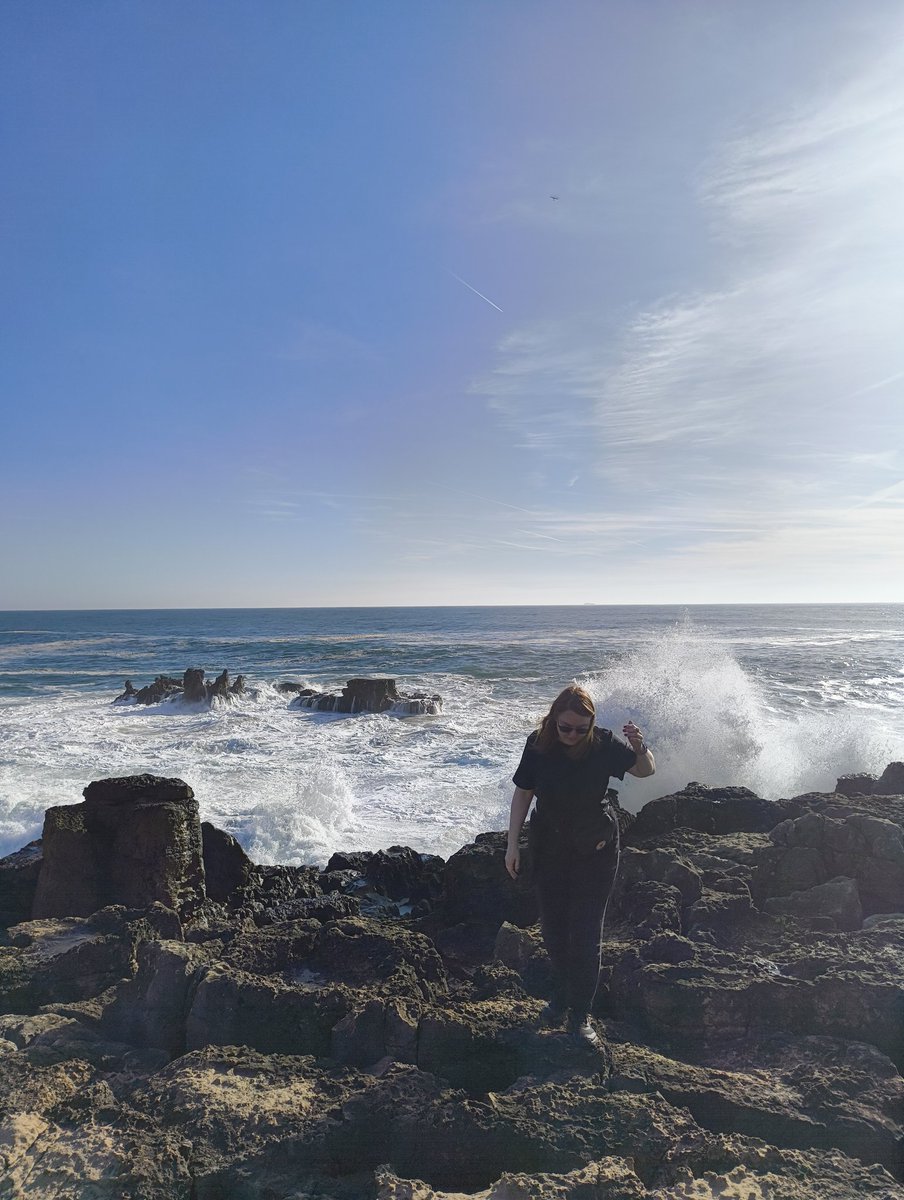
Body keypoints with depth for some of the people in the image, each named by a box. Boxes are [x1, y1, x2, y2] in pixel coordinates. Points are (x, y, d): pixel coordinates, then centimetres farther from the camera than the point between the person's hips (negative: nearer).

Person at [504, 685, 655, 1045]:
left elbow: (646, 771, -4)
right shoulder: (538, 745, -14)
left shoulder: (604, 744, -17)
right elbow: (522, 794, -4)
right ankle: (561, 997, 37)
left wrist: (640, 747, -27)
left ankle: (581, 1014, 14)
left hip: (596, 851, -2)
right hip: (548, 848, 2)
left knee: (585, 934, -1)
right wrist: (513, 845, -5)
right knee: (553, 928, 14)